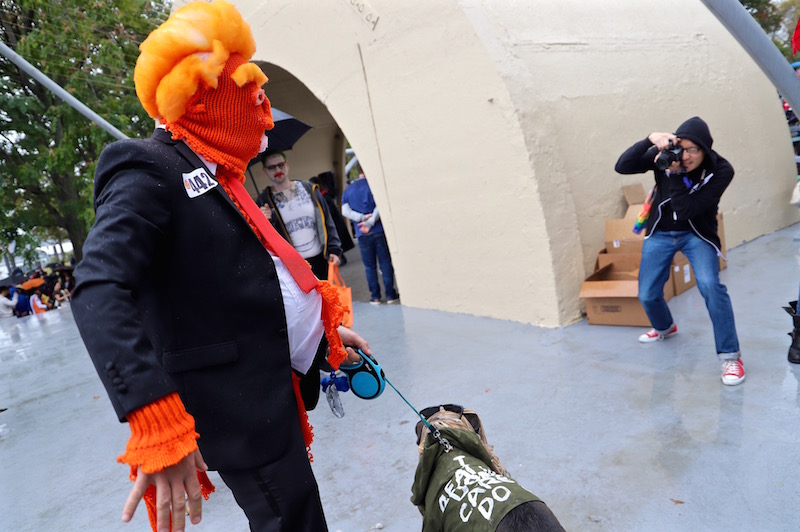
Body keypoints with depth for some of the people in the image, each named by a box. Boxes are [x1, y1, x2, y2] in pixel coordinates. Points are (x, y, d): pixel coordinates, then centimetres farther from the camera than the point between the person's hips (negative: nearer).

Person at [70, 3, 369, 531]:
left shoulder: (219, 177, 15)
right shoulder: (149, 171, -13)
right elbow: (100, 293, -27)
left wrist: (323, 330, 20)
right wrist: (156, 423, -36)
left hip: (276, 385, 9)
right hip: (241, 408, -9)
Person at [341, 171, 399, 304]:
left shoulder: (347, 190, 12)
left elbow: (345, 211, -2)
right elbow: (380, 206, -14)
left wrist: (362, 217, -11)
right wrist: (370, 223, -14)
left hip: (363, 235, 3)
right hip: (379, 231, -3)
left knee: (370, 266, 9)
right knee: (385, 263, 4)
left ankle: (375, 296, 12)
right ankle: (390, 295, 8)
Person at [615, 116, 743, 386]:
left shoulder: (720, 170, -22)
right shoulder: (666, 154, -15)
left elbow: (685, 210, -29)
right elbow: (622, 167, -25)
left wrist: (674, 174, -36)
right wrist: (649, 140, -37)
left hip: (697, 234, -3)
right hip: (660, 232, 3)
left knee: (710, 285, -27)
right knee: (647, 294, 5)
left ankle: (730, 356, -11)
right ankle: (664, 327, 42)